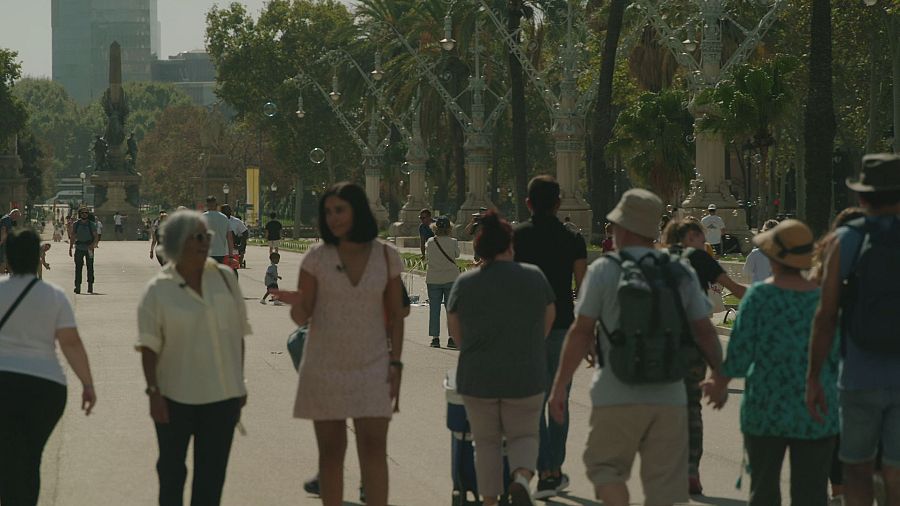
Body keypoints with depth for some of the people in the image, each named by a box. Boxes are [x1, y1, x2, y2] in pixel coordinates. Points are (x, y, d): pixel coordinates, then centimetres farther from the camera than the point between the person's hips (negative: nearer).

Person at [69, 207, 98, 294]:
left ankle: (90, 286, 8)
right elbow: (72, 237, 12)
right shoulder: (75, 224, 7)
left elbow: (95, 237, 0)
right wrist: (70, 248, 7)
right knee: (78, 267, -4)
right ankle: (77, 286, -3)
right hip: (79, 248, 1)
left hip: (89, 248, -1)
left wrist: (93, 244, -18)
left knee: (90, 267, 1)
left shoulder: (91, 225, 3)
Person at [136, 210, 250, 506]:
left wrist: (239, 384, 11)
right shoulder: (158, 290, -6)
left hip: (222, 395, 3)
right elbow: (149, 347, -7)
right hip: (176, 397, -3)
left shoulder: (225, 278, 4)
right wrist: (154, 393, -13)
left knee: (211, 473, 5)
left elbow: (237, 334, 11)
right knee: (171, 470, 9)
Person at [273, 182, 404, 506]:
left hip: (372, 368, 0)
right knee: (331, 451, 4)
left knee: (373, 446, -9)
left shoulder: (386, 257, -1)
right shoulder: (317, 257, -3)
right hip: (324, 367, 0)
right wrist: (296, 304, -27)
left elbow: (395, 314, 5)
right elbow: (302, 317, -4)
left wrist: (395, 364, -1)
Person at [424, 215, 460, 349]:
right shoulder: (453, 242, -10)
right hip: (451, 278, -1)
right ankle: (452, 338, 4)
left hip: (433, 279, 1)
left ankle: (435, 338, 5)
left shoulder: (430, 242, -5)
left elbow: (427, 259, 4)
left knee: (434, 309, 7)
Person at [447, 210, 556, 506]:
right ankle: (522, 477, -13)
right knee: (524, 434, 14)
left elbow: (454, 328, 8)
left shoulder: (464, 283, -2)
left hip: (477, 379, 0)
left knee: (487, 441, 13)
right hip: (526, 377, 0)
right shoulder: (534, 277, -2)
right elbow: (549, 318, 10)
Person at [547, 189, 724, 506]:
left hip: (617, 396, -3)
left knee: (604, 466, 13)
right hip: (669, 396, 3)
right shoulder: (682, 272, 6)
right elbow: (705, 333, 6)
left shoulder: (604, 270, -4)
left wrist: (559, 386, 2)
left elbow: (581, 332, -5)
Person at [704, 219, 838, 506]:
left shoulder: (760, 295, -7)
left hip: (767, 408, -1)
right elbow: (837, 356, 4)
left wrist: (719, 385, 8)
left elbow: (740, 351, -7)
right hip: (817, 415, 1)